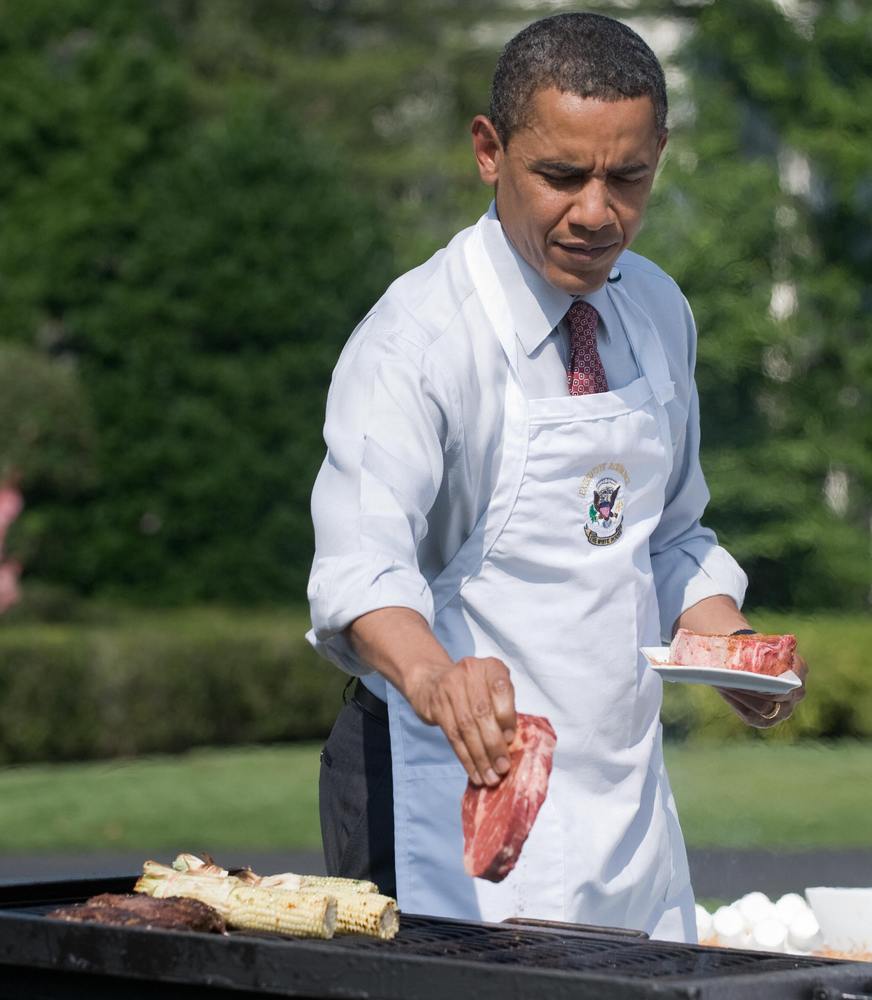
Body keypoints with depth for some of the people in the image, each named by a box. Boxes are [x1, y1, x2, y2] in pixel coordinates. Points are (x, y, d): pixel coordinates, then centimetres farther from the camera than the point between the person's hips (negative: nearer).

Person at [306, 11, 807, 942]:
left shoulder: (658, 313, 6)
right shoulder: (416, 338, -15)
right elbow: (359, 563, -30)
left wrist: (730, 648, -2)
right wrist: (435, 675, -51)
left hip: (627, 792, 6)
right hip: (454, 782, -6)